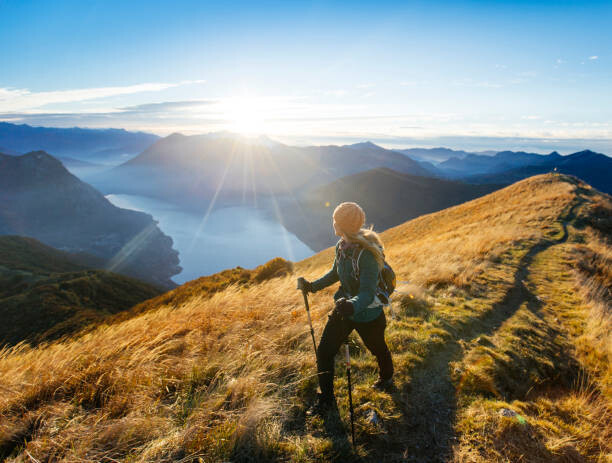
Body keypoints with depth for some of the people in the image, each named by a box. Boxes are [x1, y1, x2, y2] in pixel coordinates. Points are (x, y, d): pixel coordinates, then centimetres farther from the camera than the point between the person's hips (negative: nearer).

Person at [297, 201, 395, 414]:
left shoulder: (367, 253, -31)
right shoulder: (341, 246, -7)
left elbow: (367, 293, -34)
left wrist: (353, 305, -53)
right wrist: (313, 285, 4)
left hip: (368, 316, -6)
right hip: (344, 308, 6)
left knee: (378, 350, 23)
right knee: (324, 351, 5)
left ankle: (386, 379, 56)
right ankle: (326, 399, 27)